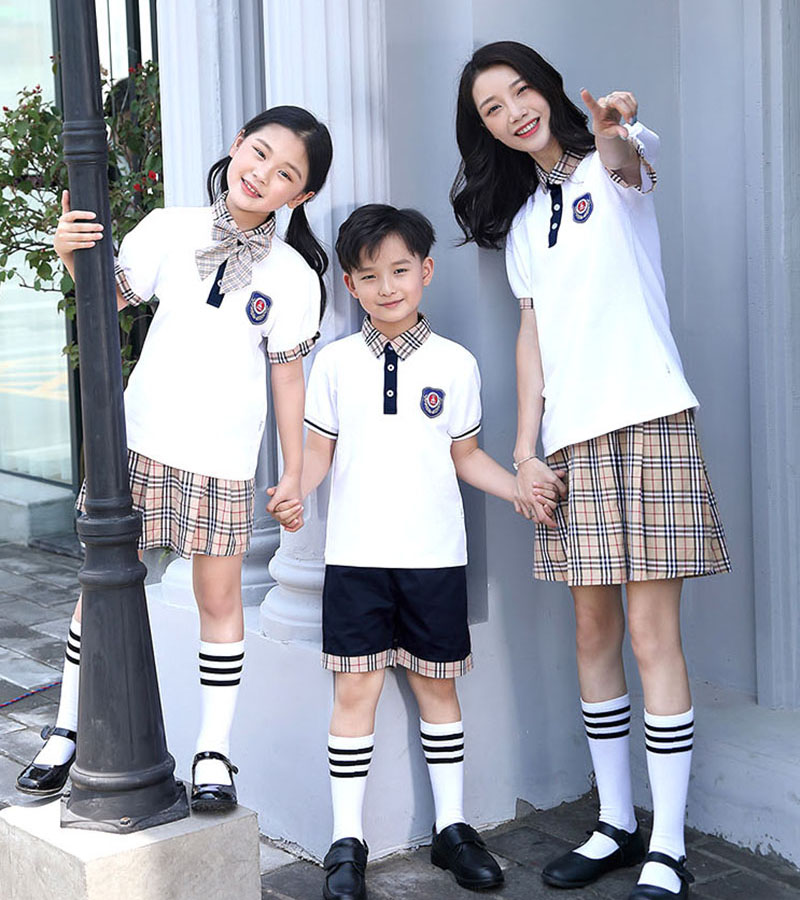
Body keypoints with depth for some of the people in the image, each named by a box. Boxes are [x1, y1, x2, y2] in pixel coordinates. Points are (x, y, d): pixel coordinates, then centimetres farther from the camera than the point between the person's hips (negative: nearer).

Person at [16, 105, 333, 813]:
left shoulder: (293, 276, -3)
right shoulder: (171, 230, -1)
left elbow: (288, 374, 1)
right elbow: (111, 298, 7)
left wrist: (295, 470, 1)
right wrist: (73, 256, -13)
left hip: (224, 460, -1)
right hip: (139, 439, 1)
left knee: (219, 598, 5)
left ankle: (214, 753, 16)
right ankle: (67, 731, 22)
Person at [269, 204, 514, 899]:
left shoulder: (454, 364, 3)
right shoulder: (335, 363, 3)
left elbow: (465, 455, 10)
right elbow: (319, 450, 8)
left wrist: (521, 489, -4)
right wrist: (293, 492, -11)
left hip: (435, 555, 0)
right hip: (356, 555, 0)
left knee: (437, 686, 9)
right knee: (355, 691, -1)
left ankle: (452, 827, 22)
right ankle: (347, 842, 8)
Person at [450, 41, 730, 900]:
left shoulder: (610, 166, 1)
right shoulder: (521, 221, 18)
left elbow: (630, 163, -24)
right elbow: (533, 336, 15)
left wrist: (614, 131, -49)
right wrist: (523, 454, 4)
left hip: (648, 424, -6)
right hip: (569, 442, 6)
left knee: (651, 633, -7)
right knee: (593, 633, 9)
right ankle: (617, 825, 21)